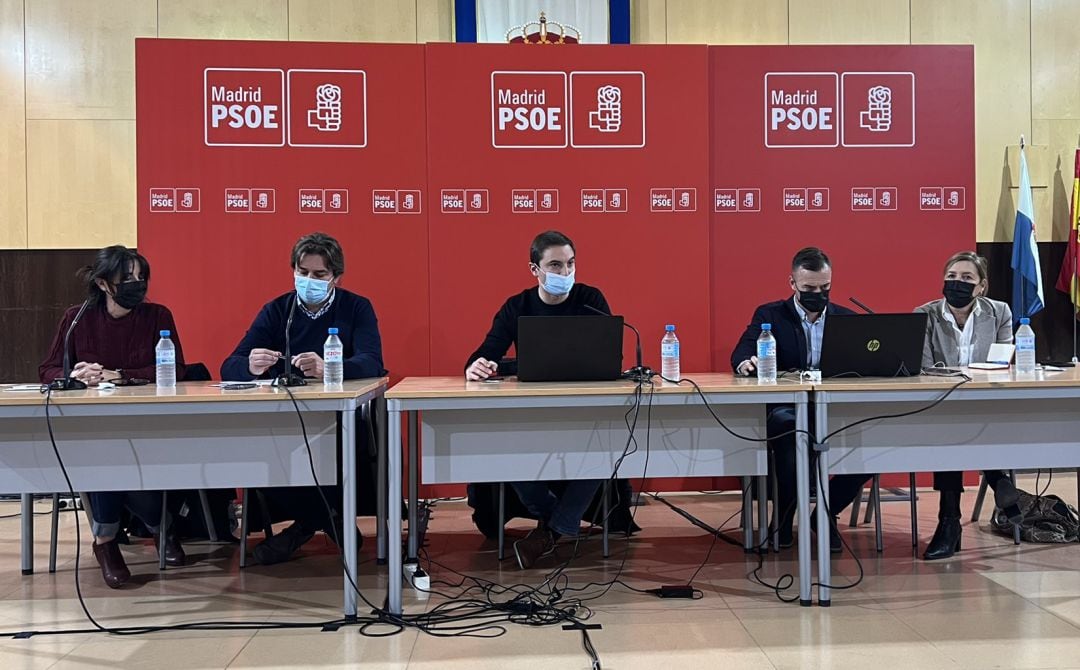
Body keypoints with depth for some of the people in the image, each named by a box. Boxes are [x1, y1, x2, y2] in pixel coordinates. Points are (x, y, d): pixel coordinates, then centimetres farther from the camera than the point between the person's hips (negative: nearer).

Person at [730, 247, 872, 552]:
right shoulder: (769, 315, 8)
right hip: (785, 411, -2)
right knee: (786, 426, -38)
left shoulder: (846, 318, 16)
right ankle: (784, 516, -15)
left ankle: (825, 513, 0)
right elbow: (740, 355, -8)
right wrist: (746, 363, -33)